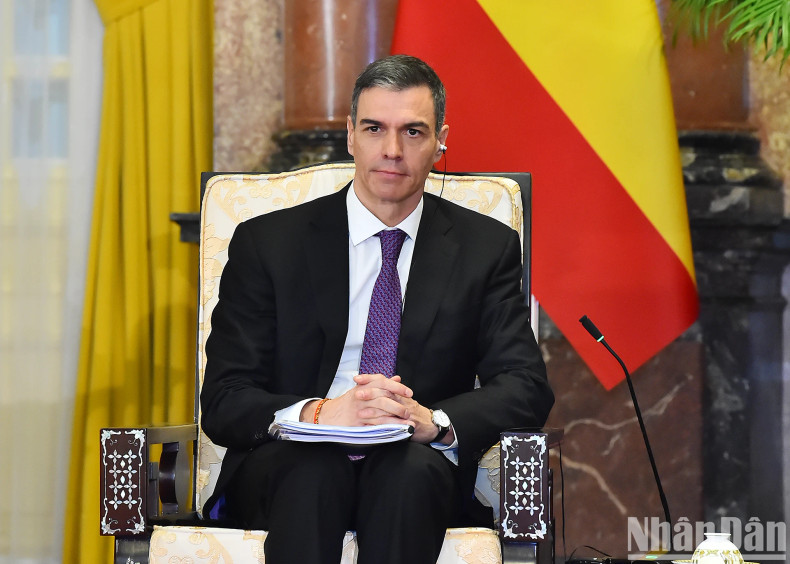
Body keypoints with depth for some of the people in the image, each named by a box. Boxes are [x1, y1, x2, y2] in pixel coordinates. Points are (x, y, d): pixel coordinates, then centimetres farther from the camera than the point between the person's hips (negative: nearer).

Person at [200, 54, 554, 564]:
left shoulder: (485, 248, 10)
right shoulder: (266, 244, 6)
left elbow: (527, 389, 0)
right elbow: (223, 401, -1)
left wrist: (433, 421, -22)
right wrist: (321, 414, -23)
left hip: (417, 472, 1)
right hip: (285, 474, -1)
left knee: (412, 466, -34)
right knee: (315, 466, -35)